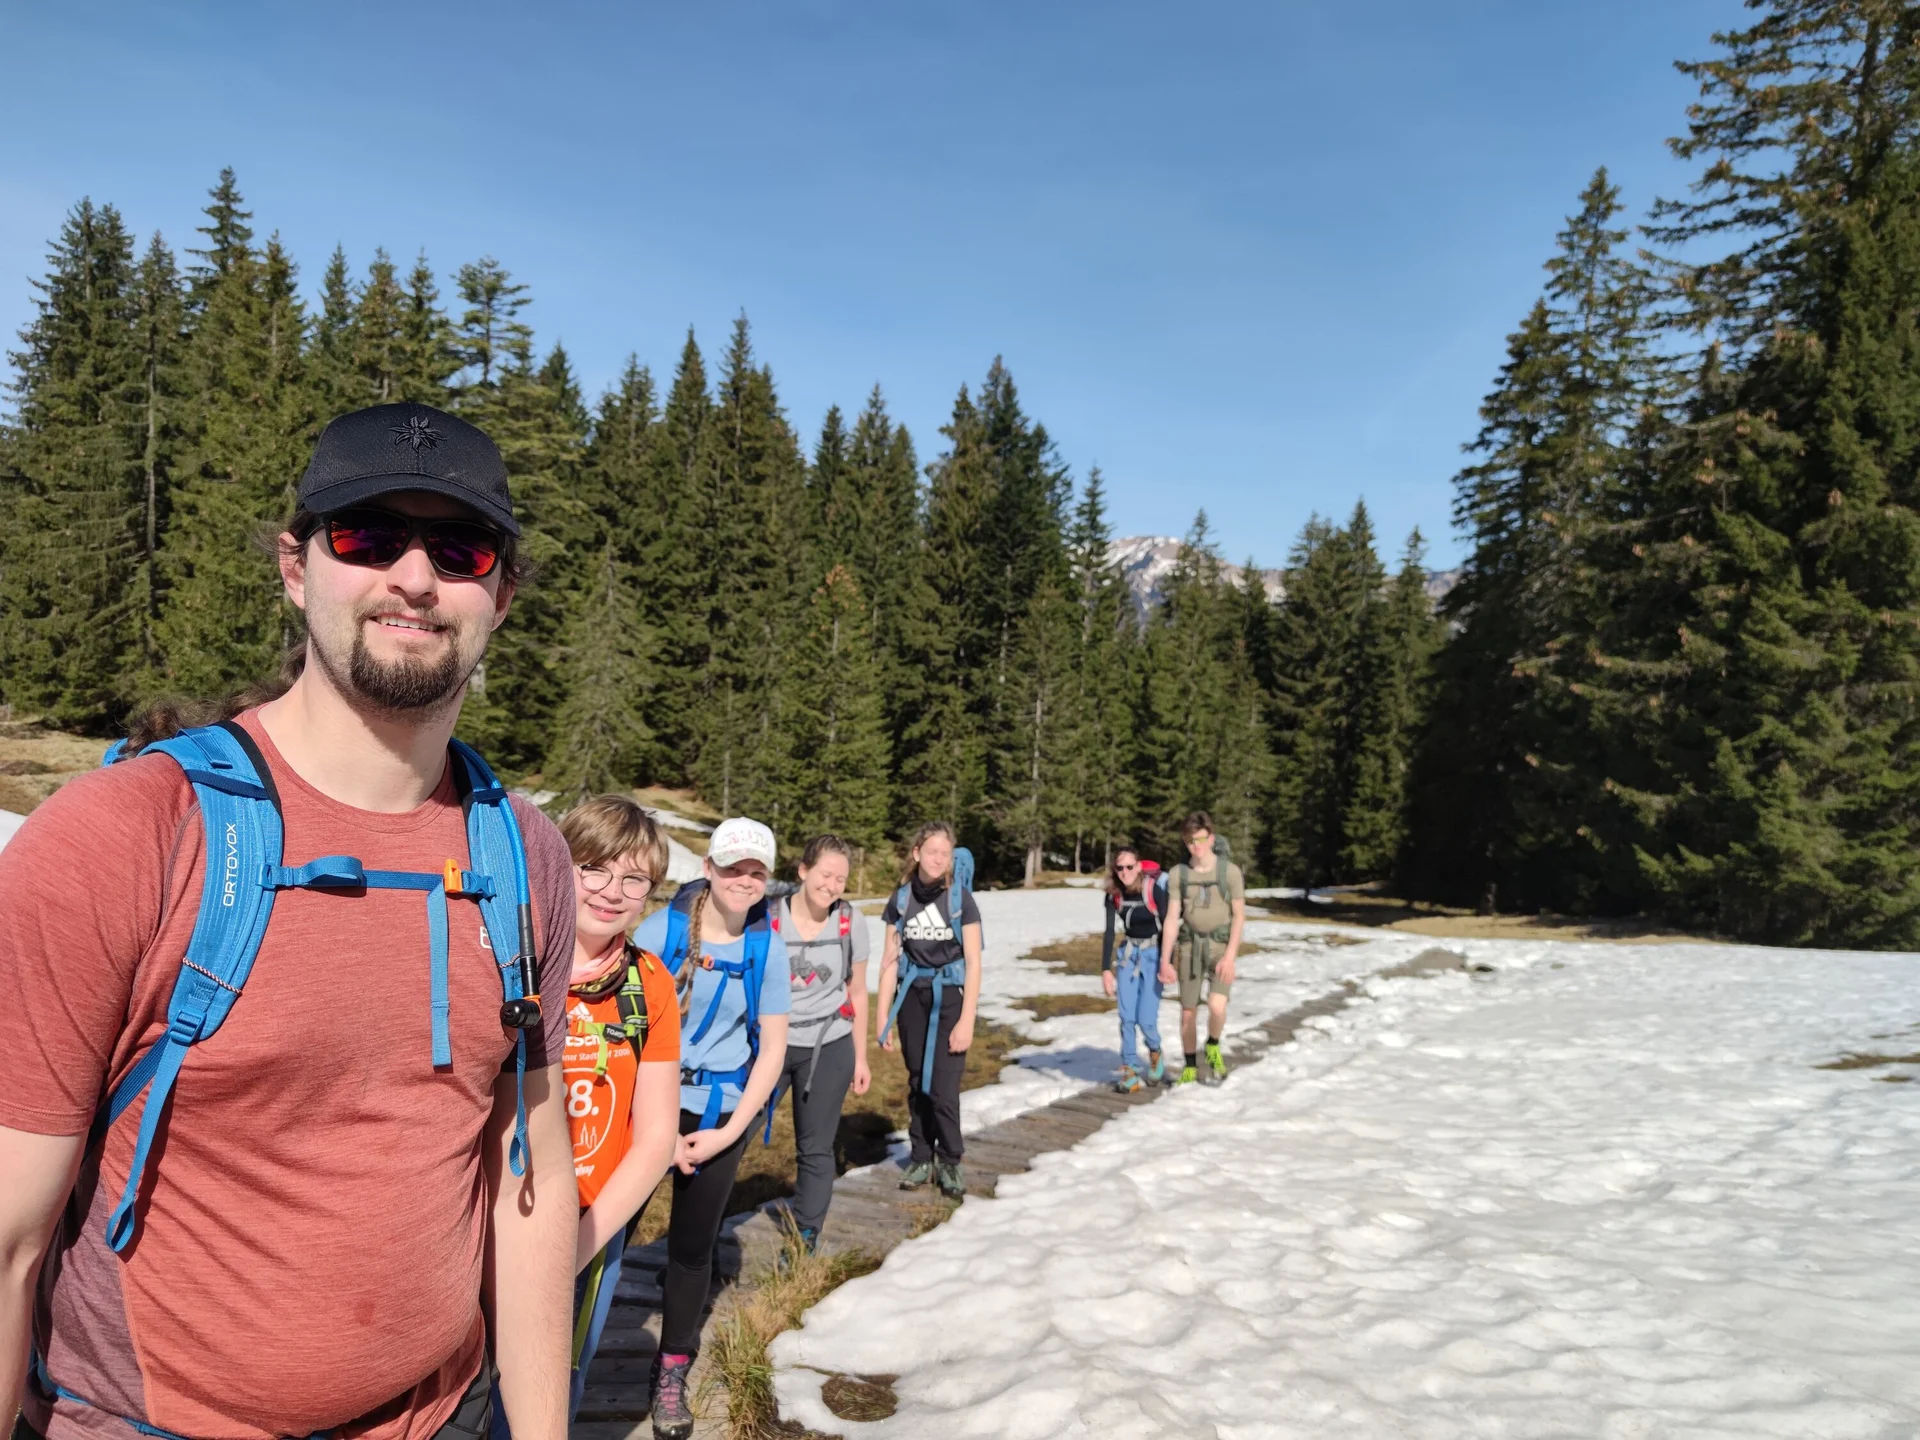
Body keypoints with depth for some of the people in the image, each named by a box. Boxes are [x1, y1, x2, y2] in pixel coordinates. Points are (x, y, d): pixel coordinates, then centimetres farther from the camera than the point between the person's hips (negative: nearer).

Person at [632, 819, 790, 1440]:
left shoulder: (767, 946, -6)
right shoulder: (661, 929, -13)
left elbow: (772, 1049, -1)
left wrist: (728, 1133, -6)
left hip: (721, 1110, 1)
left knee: (693, 1244, 8)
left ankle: (672, 1373, 27)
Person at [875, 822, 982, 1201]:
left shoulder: (960, 898, -6)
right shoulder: (900, 899, 0)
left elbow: (973, 963, -6)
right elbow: (890, 961, 4)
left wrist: (967, 1020, -11)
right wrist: (883, 1018, 2)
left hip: (950, 998, -2)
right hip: (913, 998, 3)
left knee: (942, 1087, -6)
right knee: (917, 1084, 8)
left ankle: (950, 1162, 13)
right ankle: (921, 1159, 23)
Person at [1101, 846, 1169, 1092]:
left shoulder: (1154, 889, -20)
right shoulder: (1114, 894, -7)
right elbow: (1109, 932, -4)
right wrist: (1106, 969, -10)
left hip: (1153, 954, -4)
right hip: (1128, 953, 4)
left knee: (1146, 1019, -10)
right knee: (1126, 1017, -6)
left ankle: (1155, 1053, 20)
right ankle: (1129, 1070, 6)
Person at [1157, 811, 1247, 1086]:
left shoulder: (1230, 871, -6)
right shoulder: (1178, 874, -1)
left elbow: (1239, 916, -4)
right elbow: (1172, 919, 0)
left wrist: (1230, 955, -13)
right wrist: (1165, 961, -4)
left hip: (1221, 946, -2)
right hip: (1190, 946, 2)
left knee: (1216, 1006, -21)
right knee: (1188, 1013, 6)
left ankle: (1213, 1046, 10)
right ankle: (1190, 1068, 25)